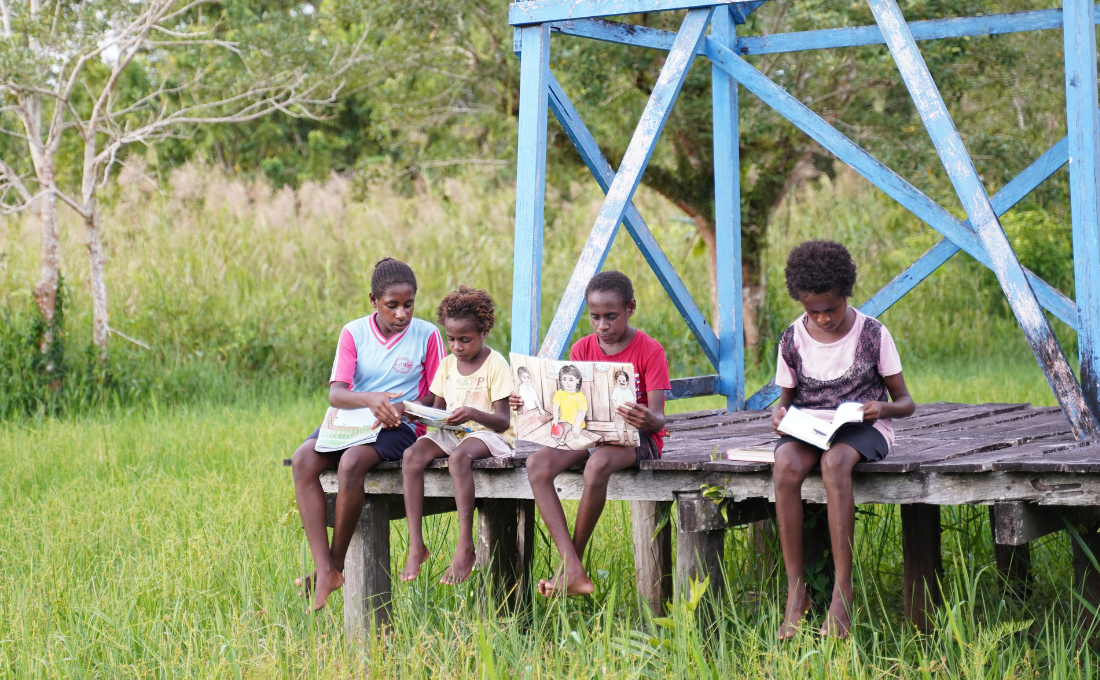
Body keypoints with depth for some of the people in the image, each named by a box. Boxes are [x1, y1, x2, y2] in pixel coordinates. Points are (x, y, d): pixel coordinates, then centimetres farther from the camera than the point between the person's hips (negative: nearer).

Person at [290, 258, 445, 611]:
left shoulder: (426, 334, 0)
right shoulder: (354, 333, 4)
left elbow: (437, 396, 3)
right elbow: (335, 393, -6)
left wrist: (403, 409, -18)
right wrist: (370, 400, -28)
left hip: (399, 426, -3)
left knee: (351, 462, -35)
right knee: (303, 459, -27)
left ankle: (337, 563, -18)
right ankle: (324, 572, -31)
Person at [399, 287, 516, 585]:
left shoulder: (495, 364, -7)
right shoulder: (448, 364, 12)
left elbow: (503, 421, -13)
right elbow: (439, 407, 16)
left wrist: (472, 414, -32)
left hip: (489, 434, -6)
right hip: (452, 433, 6)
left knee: (459, 456, -39)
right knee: (413, 454, -24)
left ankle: (465, 548, -38)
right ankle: (416, 546, -27)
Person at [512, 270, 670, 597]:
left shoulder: (649, 350, -7)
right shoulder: (582, 349, 7)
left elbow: (658, 419, -14)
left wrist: (648, 419, -39)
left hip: (636, 437, -5)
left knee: (597, 465, -39)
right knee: (537, 463, -25)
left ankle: (572, 562, -20)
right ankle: (574, 573, -33)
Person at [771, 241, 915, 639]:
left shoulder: (872, 334, -2)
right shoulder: (793, 340, 5)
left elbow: (905, 403, 2)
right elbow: (787, 396, 16)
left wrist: (883, 408, -22)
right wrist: (780, 413, -10)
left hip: (862, 427, -3)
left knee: (834, 462, -39)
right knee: (785, 466, -34)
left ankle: (843, 592, -38)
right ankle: (795, 591, -30)